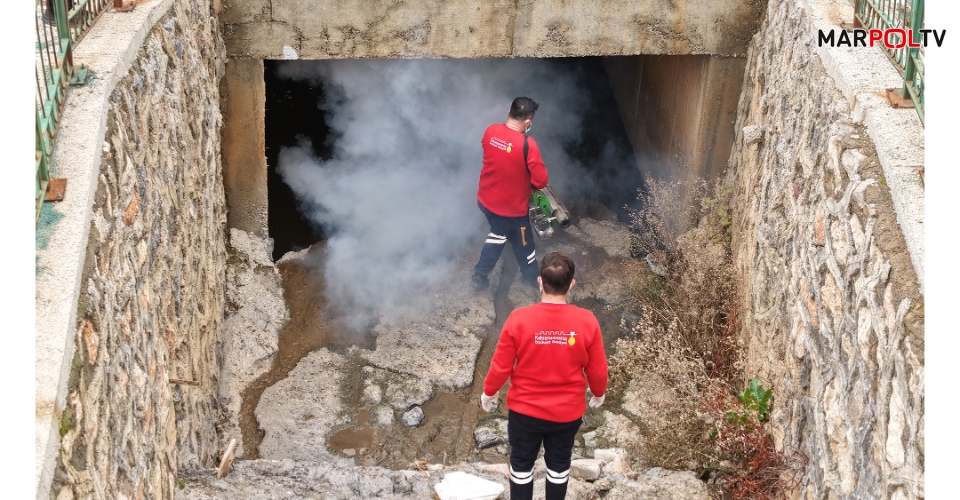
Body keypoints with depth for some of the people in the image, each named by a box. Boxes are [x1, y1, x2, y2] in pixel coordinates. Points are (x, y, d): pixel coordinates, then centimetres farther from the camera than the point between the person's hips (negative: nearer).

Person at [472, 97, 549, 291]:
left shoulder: (491, 131, -11)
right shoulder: (527, 145, -30)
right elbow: (540, 181, -22)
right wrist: (531, 183, 0)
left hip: (485, 200, 6)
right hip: (511, 208, -6)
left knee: (498, 234, 32)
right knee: (523, 244, 21)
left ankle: (479, 276, 39)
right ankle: (533, 279, 45)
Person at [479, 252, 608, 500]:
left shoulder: (519, 319, -22)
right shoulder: (587, 321, -19)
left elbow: (501, 366, -12)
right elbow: (597, 369, -7)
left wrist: (488, 392, 8)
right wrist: (599, 393, 15)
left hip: (525, 409, -1)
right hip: (568, 412, 1)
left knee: (522, 463, 20)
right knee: (559, 464, 23)